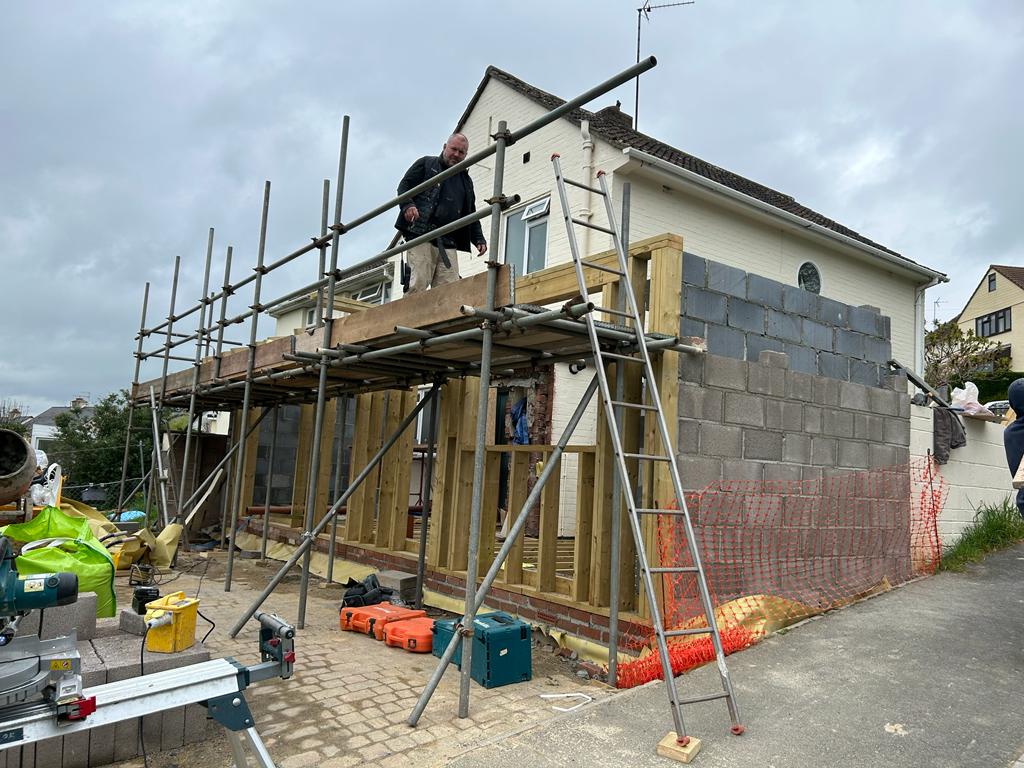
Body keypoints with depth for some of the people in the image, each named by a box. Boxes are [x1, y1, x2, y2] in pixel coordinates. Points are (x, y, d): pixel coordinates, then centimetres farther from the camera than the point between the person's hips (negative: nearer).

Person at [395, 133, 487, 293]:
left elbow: (471, 214, 29)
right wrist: (407, 205, -13)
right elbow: (404, 186, 8)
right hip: (421, 235, -5)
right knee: (418, 285, -17)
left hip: (449, 243, 5)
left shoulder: (466, 181, 29)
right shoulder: (426, 164, 16)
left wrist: (478, 239, 14)